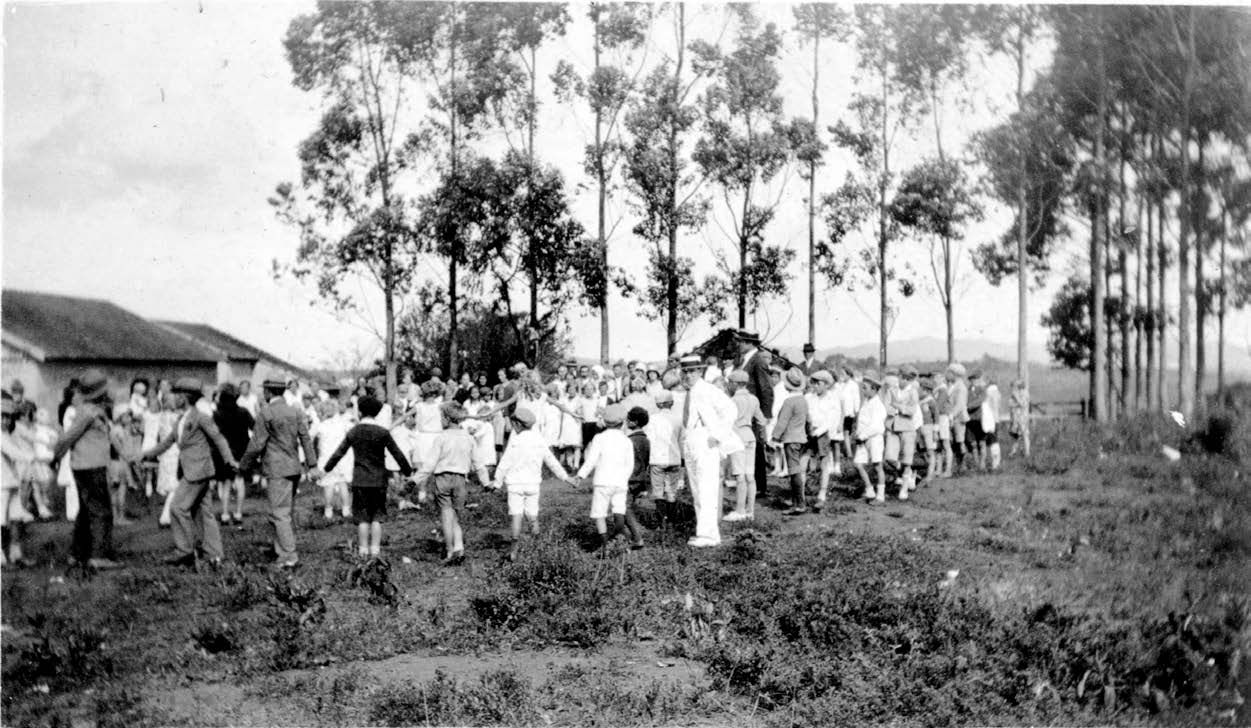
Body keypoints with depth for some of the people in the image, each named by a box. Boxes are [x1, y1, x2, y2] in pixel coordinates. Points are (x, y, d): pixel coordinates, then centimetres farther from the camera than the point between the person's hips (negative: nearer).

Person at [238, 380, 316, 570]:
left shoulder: (265, 413, -10)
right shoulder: (296, 412, 7)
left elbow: (257, 444, -11)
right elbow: (306, 438, 4)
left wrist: (245, 466, 1)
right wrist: (312, 464, 4)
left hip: (277, 470, -7)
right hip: (294, 468, 7)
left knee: (280, 514, -4)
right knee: (284, 512, 17)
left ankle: (289, 557, -7)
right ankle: (281, 553, 23)